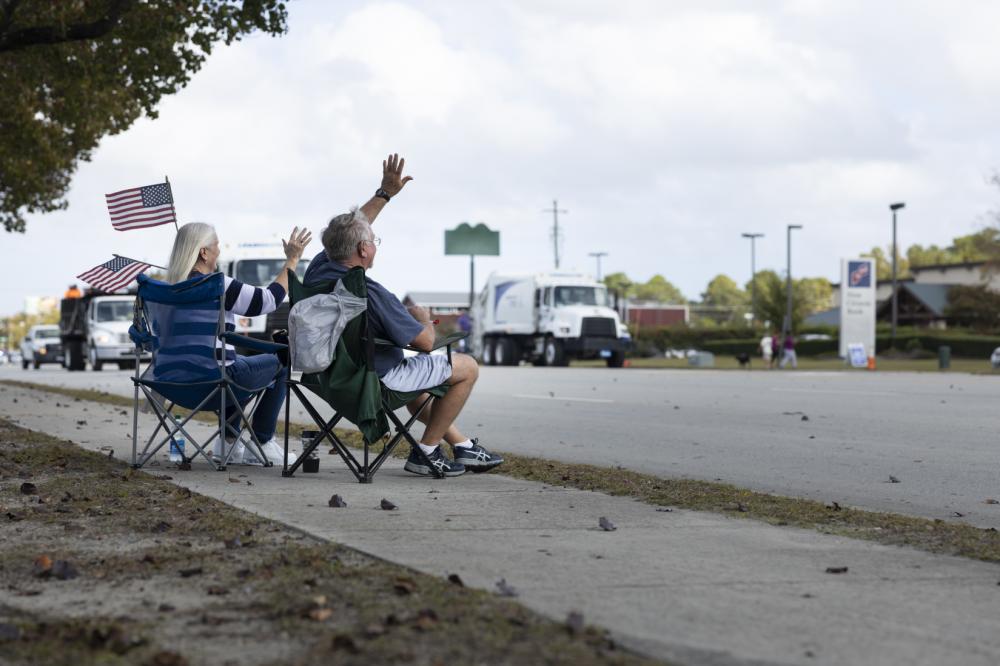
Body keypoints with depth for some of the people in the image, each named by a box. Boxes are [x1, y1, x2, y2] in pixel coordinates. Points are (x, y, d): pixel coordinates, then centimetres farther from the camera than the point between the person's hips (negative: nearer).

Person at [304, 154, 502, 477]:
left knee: (415, 372, 37)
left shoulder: (318, 269, -8)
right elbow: (425, 342, -20)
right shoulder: (371, 294, -31)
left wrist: (384, 193, 20)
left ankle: (463, 445, 40)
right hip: (377, 379, -9)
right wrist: (423, 317, 3)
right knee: (467, 367, 6)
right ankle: (425, 452, 11)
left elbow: (349, 231, 15)